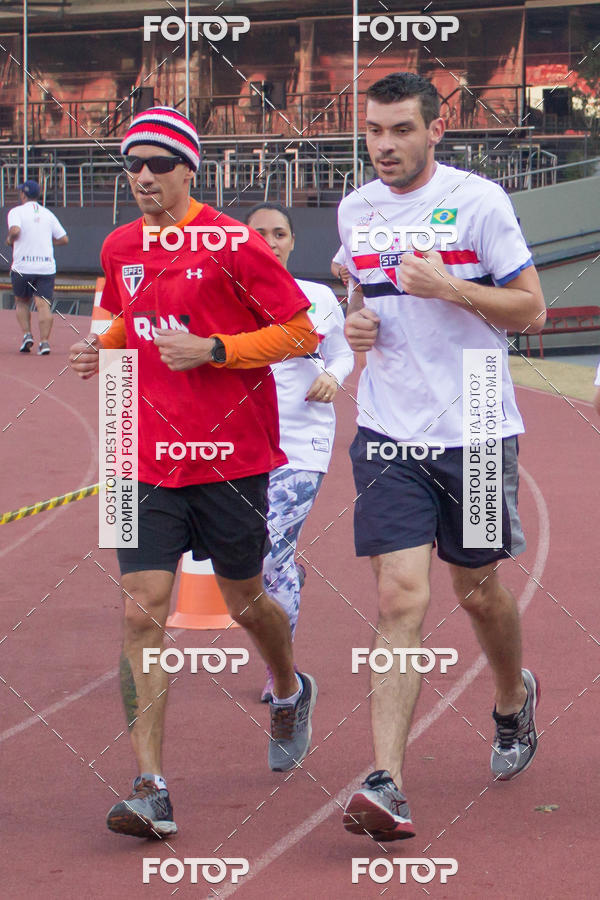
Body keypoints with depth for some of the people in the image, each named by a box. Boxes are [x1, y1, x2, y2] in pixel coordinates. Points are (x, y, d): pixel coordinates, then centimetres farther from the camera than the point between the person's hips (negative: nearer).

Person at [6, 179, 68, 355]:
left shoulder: (16, 211, -1)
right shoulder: (48, 214, 13)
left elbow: (15, 230, -20)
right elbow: (64, 239, 10)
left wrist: (10, 239, 1)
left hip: (22, 266, -2)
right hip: (46, 266, 2)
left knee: (21, 301, 17)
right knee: (43, 304, -3)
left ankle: (27, 334, 1)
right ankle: (44, 341, -17)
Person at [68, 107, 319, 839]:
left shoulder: (231, 244, -10)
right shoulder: (120, 249, 8)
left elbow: (300, 333, -9)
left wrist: (210, 350, -19)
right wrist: (104, 346, 4)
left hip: (230, 453, -4)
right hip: (149, 458, 4)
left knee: (243, 601, 13)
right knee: (142, 613, -9)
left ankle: (290, 692, 48)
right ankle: (150, 787, -10)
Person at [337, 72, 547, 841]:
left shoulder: (478, 201, -7)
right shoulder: (354, 211, 8)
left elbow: (532, 310, -6)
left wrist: (448, 287, -19)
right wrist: (357, 323, 2)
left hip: (475, 431, -2)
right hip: (389, 435, 2)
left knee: (478, 592, 12)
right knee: (401, 599, -10)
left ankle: (514, 698, 45)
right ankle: (385, 785, -16)